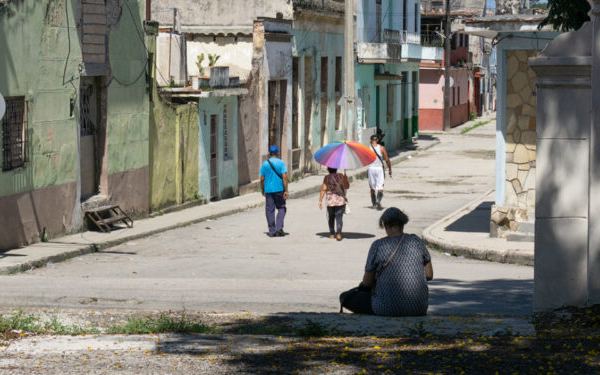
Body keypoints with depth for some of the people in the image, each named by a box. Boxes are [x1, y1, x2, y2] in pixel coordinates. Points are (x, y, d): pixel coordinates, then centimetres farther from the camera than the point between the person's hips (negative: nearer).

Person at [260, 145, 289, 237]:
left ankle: (272, 231, 6)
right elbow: (284, 177, -12)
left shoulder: (265, 164, 2)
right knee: (281, 208, 11)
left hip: (268, 190, 2)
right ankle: (279, 227, -5)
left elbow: (262, 179, 3)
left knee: (270, 210, 6)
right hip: (279, 189, -2)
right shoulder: (281, 163, -4)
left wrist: (263, 191, 14)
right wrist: (286, 190, -10)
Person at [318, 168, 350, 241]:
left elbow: (323, 189, -8)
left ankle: (332, 234, 22)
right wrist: (346, 179, 24)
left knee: (331, 217, 17)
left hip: (330, 200, 0)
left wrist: (320, 200, -7)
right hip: (340, 200, 0)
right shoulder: (341, 176, 1)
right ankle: (338, 233, -21)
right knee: (339, 217, -3)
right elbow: (347, 186, 5)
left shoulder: (327, 178, -1)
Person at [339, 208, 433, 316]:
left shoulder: (378, 246, -7)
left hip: (388, 309, -4)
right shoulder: (417, 242, 2)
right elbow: (429, 275, 8)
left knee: (345, 297, 11)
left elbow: (367, 282, 1)